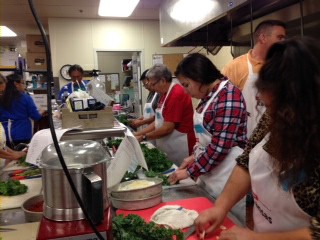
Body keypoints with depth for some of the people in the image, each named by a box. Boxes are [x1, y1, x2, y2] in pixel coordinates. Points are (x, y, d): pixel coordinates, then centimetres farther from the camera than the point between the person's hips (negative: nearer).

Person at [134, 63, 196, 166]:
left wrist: (143, 137, -12)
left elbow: (167, 128, -21)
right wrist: (137, 134, 5)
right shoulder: (164, 94, 10)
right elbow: (158, 122, 12)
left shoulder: (177, 94, -19)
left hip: (180, 149, -9)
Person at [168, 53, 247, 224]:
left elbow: (220, 146, -23)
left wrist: (190, 171, -14)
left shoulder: (228, 95, -20)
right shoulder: (209, 95, 9)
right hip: (209, 171, 9)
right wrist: (195, 156, 6)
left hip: (227, 175, -9)